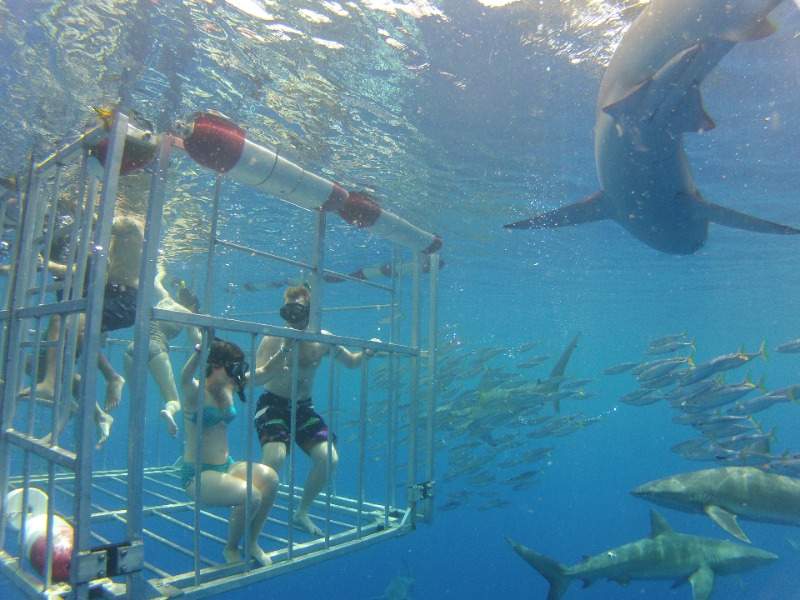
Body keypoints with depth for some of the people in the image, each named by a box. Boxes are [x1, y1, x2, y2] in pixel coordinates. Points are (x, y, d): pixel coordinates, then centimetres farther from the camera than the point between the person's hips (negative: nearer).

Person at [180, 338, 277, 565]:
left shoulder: (228, 389, 5)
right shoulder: (196, 393, -15)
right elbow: (185, 378, -39)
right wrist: (201, 349, -55)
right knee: (252, 496, -28)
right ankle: (231, 549, 3)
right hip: (198, 475, -6)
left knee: (270, 478, -21)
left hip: (226, 467, 7)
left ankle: (253, 543, -1)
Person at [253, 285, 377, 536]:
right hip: (273, 405, -4)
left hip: (303, 407, 4)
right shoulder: (273, 339, -15)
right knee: (275, 457, -27)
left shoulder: (322, 339, -4)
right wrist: (282, 353, -35)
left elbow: (351, 362, 10)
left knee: (329, 459, -4)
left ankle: (302, 513, 19)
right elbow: (256, 379, -22)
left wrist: (366, 353, -11)